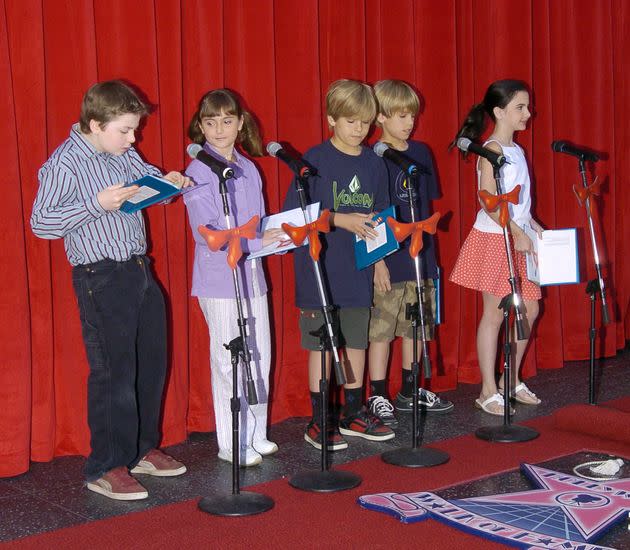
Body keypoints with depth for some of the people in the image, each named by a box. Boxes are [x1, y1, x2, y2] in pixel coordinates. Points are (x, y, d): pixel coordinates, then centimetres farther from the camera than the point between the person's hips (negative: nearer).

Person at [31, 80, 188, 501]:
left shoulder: (126, 155, 8)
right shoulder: (64, 163, -13)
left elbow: (145, 176, 27)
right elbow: (41, 223, -15)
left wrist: (166, 181, 3)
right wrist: (97, 204, -24)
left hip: (140, 272, 8)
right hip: (102, 279, -8)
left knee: (152, 363, 14)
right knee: (114, 371, -5)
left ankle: (142, 449, 30)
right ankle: (106, 468, 7)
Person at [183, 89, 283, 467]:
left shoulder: (248, 169, 13)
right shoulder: (199, 172, -8)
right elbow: (207, 231, -17)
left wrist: (275, 236, -1)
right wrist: (258, 241, -23)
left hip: (252, 272, 7)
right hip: (220, 276, -7)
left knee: (261, 356, 10)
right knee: (230, 360, -1)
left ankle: (256, 434, 23)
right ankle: (232, 443, 9)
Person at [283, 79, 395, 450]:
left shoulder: (373, 163, 8)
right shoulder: (316, 159, -7)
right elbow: (294, 213, -11)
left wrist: (375, 229, -5)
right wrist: (341, 220, -18)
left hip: (358, 270, 5)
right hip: (320, 271, -5)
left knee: (357, 341, 12)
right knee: (322, 345, 2)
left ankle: (354, 414, 25)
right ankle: (319, 421, 11)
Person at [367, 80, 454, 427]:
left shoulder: (421, 153, 9)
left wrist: (427, 249, 13)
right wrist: (378, 261, -15)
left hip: (420, 257, 6)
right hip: (388, 260, -6)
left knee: (416, 326, 14)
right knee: (381, 328, 0)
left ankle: (410, 391, 26)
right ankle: (378, 397, 9)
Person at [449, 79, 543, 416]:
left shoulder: (516, 150, 15)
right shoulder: (491, 150, -12)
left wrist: (532, 224, 11)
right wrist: (516, 233, -22)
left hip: (518, 239, 9)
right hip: (494, 239, -9)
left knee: (529, 308, 10)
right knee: (495, 313, -4)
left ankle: (513, 380, 24)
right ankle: (488, 392, 3)